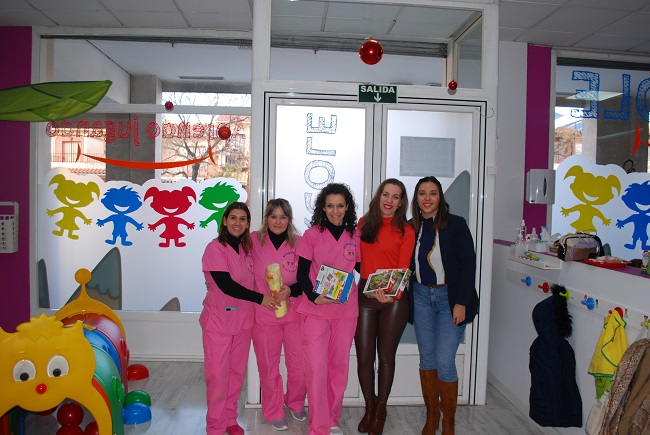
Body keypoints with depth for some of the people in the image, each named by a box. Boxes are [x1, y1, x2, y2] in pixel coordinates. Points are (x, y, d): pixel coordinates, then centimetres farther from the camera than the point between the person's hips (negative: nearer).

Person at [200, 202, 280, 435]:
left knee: (237, 372, 13)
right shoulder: (215, 248, -13)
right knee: (218, 374, 2)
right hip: (218, 319, -5)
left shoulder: (247, 249, 6)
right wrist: (260, 298, -18)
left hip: (243, 319, 6)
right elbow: (226, 285, -20)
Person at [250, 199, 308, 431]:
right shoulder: (254, 240, -4)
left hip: (294, 312, 1)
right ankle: (274, 412, 32)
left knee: (299, 365, 7)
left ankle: (295, 403, 36)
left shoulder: (299, 242, -1)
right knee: (268, 367, 10)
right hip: (264, 314, -1)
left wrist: (291, 290, -17)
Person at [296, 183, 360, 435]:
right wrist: (314, 297, -19)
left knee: (339, 366, 13)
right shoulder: (312, 235, -3)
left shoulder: (355, 235, 3)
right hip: (316, 308, -2)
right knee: (317, 367, -4)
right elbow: (302, 273, -3)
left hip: (346, 309, 3)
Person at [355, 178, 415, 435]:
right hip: (365, 296, 2)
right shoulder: (363, 223, 7)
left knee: (386, 356, 9)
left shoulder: (406, 231, -1)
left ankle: (381, 409, 29)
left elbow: (403, 268, -6)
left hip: (393, 300, -2)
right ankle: (369, 406, 27)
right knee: (364, 356, 4)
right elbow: (357, 258, 9)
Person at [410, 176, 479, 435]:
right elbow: (407, 265, 10)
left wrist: (462, 302, -13)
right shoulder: (411, 228, 4)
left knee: (445, 361, -5)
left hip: (450, 297, -3)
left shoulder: (456, 225, -6)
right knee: (426, 358, 9)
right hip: (421, 296, 4)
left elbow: (468, 264, -8)